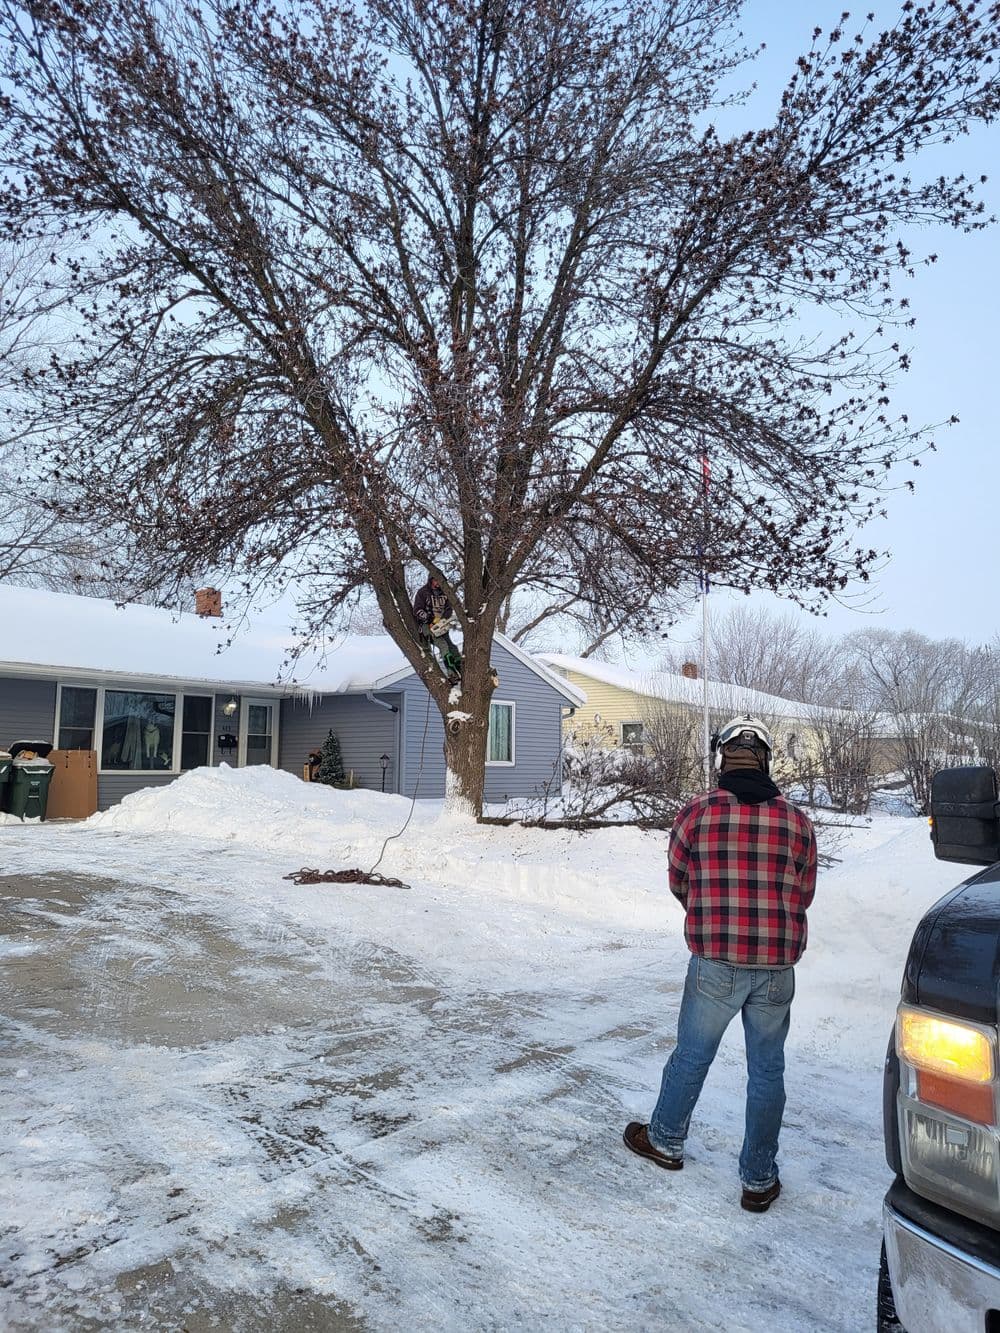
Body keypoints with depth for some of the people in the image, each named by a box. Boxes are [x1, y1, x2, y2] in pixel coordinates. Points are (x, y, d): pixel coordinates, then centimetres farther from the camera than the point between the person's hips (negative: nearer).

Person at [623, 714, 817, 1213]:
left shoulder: (697, 813, -9)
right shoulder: (797, 822, -2)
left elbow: (678, 882, 4)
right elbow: (803, 895, 8)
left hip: (714, 965, -2)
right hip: (777, 969, 2)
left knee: (692, 1055, 17)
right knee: (767, 1070, 15)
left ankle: (665, 1140, 37)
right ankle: (759, 1180, 27)